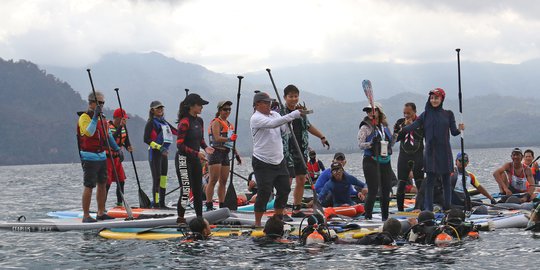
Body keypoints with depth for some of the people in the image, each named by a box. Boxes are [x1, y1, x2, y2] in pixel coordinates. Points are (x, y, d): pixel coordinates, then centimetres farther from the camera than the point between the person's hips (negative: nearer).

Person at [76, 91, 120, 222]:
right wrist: (95, 116, -29)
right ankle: (86, 215, -6)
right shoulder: (84, 117, -9)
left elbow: (109, 136, 23)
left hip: (102, 157, 8)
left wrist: (117, 149, 17)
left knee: (102, 184, 11)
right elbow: (89, 132, -26)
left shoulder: (102, 118, 16)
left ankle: (101, 213, 20)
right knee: (89, 186, -9)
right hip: (89, 158, -8)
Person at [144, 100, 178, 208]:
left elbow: (176, 131, 22)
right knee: (157, 178, -10)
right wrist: (159, 147, -21)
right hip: (155, 152, -8)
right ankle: (155, 203, -8)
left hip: (164, 153, 8)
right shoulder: (151, 122, -6)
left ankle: (162, 203, 13)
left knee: (164, 178, 8)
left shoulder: (164, 122, 17)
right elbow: (146, 139, -14)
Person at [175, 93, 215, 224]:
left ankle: (200, 218, 18)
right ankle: (180, 218, -1)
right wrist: (197, 153, -22)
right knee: (186, 190, -10)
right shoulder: (184, 122, -16)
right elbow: (180, 145, -18)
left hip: (195, 160, 8)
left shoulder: (199, 121, 9)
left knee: (198, 190, 11)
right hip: (183, 159, -8)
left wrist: (205, 147, 0)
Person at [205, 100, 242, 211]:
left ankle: (222, 206, 12)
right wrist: (229, 139, -29)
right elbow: (217, 138, -19)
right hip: (216, 153, -9)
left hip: (225, 154, 9)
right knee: (213, 180, -11)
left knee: (223, 181, 8)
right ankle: (209, 206, -13)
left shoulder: (229, 124, 21)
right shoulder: (216, 122, -6)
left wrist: (236, 154, 25)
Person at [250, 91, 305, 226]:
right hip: (263, 163, -8)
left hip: (279, 160, 8)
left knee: (284, 189, 11)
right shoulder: (256, 118, -13)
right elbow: (273, 123, -29)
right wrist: (293, 115, -31)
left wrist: (297, 114, -13)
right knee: (264, 193, -8)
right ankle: (257, 222, 1)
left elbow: (285, 129, 4)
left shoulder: (274, 114, 11)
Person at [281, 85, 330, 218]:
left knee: (301, 180, 10)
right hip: (287, 153, -7)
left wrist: (322, 137, 27)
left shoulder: (301, 111, 12)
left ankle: (297, 210, 20)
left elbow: (308, 126, 25)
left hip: (301, 151, 8)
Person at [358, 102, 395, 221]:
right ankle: (367, 217, -3)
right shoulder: (365, 127, -4)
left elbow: (391, 143, 22)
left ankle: (385, 216, 20)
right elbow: (360, 144, -12)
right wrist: (371, 143, -27)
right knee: (373, 191, -10)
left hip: (385, 162, 6)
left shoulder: (385, 126, 12)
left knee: (386, 190, 9)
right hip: (371, 161, -6)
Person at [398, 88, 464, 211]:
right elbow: (413, 126, -6)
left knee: (446, 180, 4)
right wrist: (401, 130, -22)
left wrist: (459, 129, -18)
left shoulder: (448, 114, 7)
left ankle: (447, 207, 11)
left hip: (444, 151, 1)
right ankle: (428, 208, -4)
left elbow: (453, 132, 4)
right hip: (430, 151, -1)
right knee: (430, 180, -5)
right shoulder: (425, 115, 6)